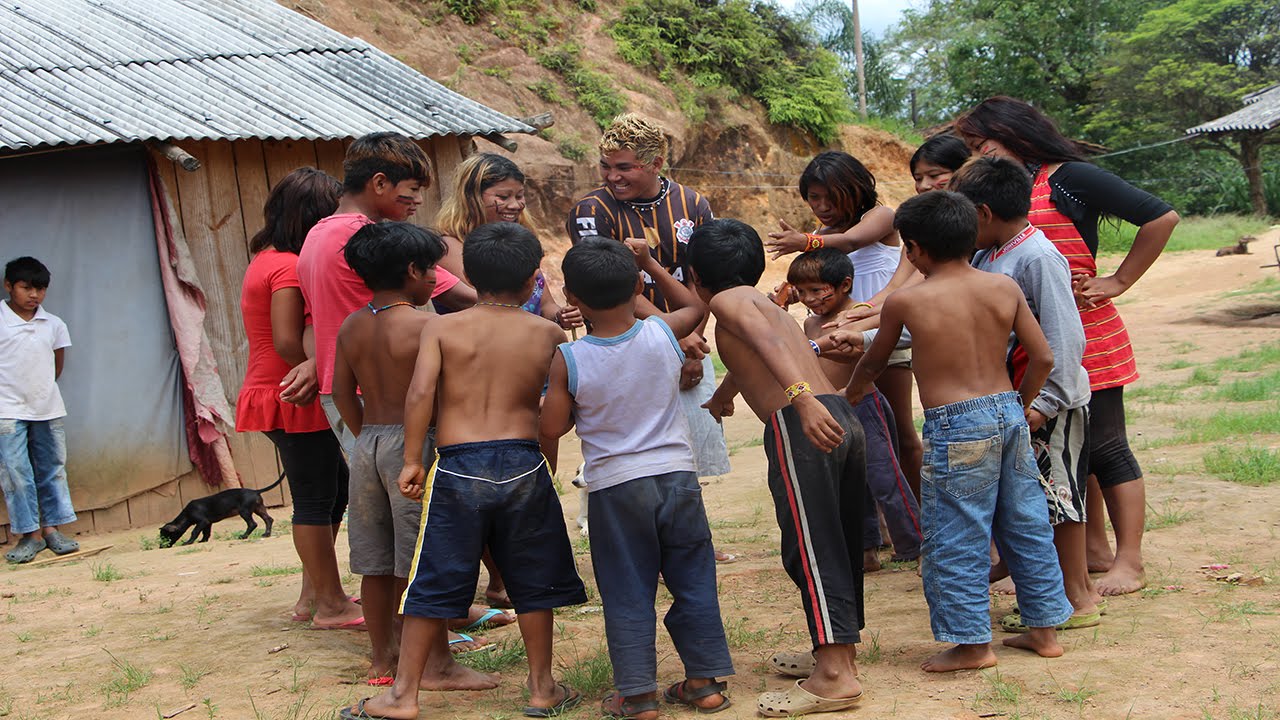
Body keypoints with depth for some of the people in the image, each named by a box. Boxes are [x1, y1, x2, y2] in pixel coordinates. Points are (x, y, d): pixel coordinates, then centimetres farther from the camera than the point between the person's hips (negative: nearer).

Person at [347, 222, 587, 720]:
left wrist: (412, 461, -4)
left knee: (433, 584, 8)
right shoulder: (547, 333, 4)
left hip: (456, 467, 0)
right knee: (533, 582, 14)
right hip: (523, 463, 0)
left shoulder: (441, 328, 2)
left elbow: (420, 392, -8)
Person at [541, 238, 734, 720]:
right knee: (693, 582, 13)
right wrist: (650, 264, 19)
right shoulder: (663, 334, -5)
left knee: (627, 594, 8)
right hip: (677, 474, 2)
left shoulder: (568, 360, -12)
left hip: (614, 485, -2)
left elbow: (552, 429, -7)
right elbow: (695, 306, 17)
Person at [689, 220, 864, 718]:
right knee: (838, 544, 17)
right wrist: (722, 394, 74)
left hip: (799, 426, -9)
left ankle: (834, 676, -12)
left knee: (810, 547, -9)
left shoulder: (728, 299, 5)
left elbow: (768, 341, -18)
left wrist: (801, 396, -34)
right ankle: (836, 652, 29)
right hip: (842, 419, 9)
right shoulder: (766, 303, 31)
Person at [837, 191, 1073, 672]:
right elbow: (1043, 357, 5)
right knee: (1025, 525, 16)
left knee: (956, 540, 5)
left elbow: (874, 363, 10)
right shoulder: (1005, 288, 2)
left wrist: (849, 397, 30)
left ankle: (972, 643, 12)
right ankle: (1044, 628, 26)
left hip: (957, 428, -5)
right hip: (1008, 412, 6)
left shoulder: (904, 301, -7)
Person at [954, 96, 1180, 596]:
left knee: (1104, 445, -2)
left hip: (1086, 334, -7)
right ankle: (1095, 549, 23)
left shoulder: (1069, 178, -8)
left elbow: (1161, 217, -11)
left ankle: (1129, 561, 4)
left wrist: (1117, 282, -10)